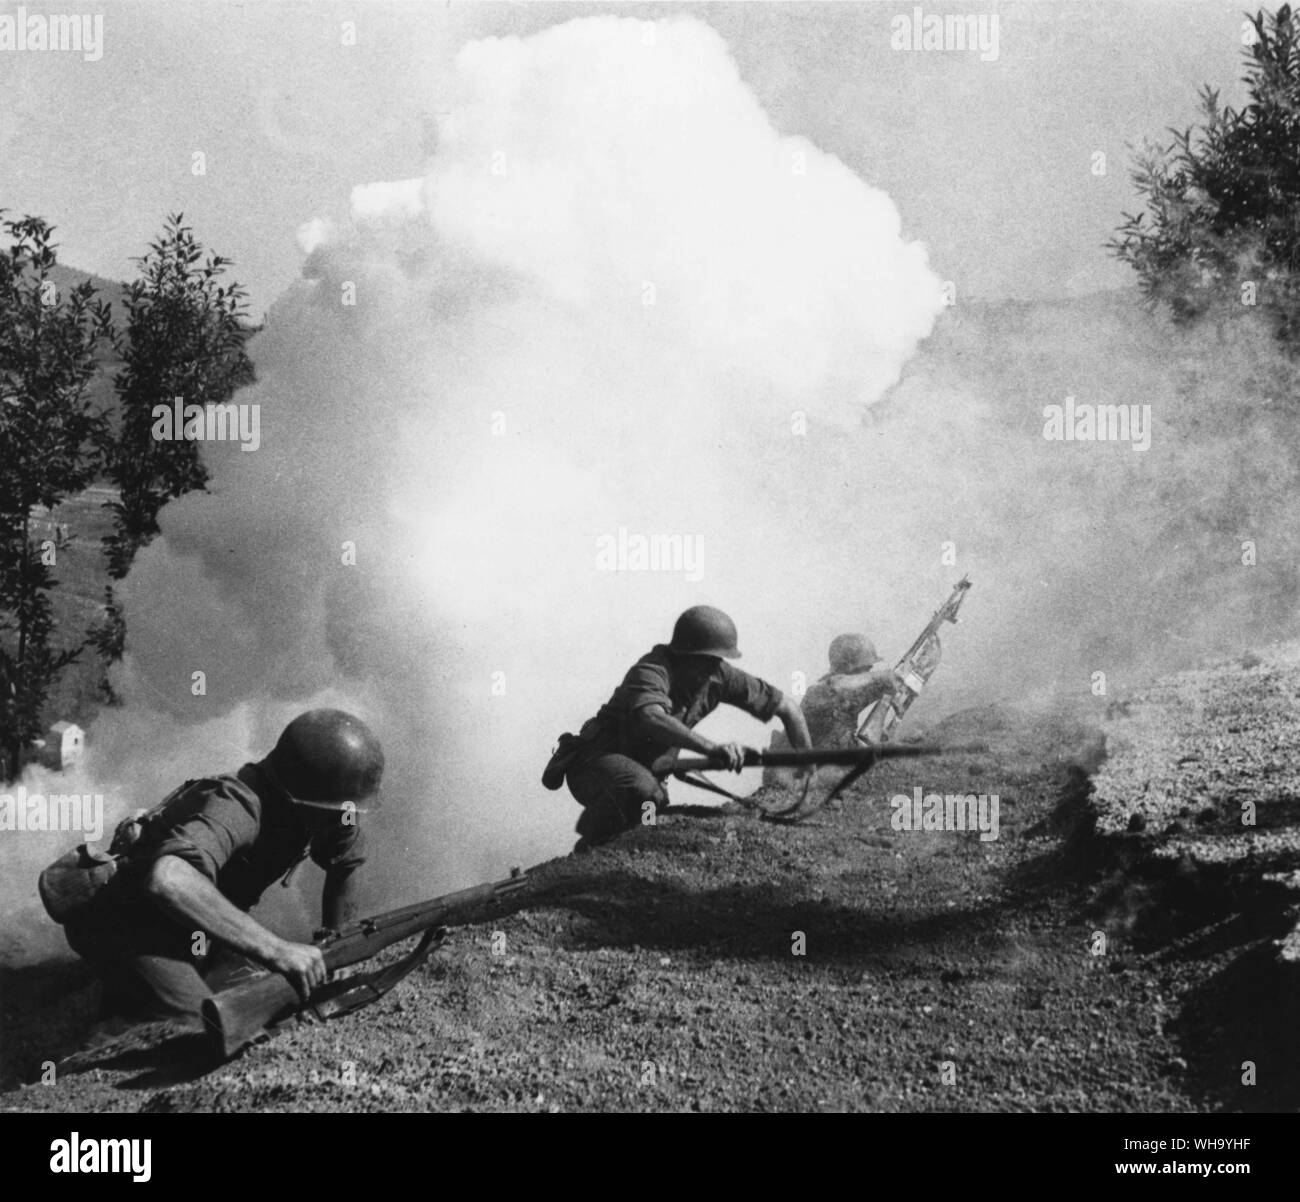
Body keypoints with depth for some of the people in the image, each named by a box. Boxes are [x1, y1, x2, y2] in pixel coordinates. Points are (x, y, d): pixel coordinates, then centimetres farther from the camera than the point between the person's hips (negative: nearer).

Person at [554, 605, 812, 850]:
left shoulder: (718, 675, -7)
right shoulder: (651, 671, -27)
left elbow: (787, 707, 1)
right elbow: (650, 718, -50)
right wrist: (712, 748, -60)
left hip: (647, 771, 8)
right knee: (642, 790, -37)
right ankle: (590, 849, -14)